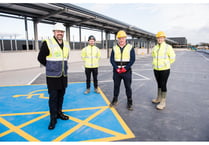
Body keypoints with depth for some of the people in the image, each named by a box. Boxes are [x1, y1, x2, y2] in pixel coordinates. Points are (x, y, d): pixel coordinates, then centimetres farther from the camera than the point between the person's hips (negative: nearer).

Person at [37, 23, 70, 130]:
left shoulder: (66, 44, 7)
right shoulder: (47, 43, -10)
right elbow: (41, 58, -2)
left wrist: (62, 67, 12)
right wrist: (51, 67, 5)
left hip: (63, 76, 5)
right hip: (52, 76, -5)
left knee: (61, 95, 14)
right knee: (53, 97, 0)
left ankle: (59, 113, 32)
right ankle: (53, 118, 14)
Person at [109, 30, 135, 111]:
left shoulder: (130, 47, -1)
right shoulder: (114, 48, 5)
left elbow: (132, 59, -5)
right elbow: (112, 59, 2)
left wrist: (125, 68, -13)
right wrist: (116, 68, -10)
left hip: (126, 70, -2)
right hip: (116, 70, 2)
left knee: (128, 87, 4)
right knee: (116, 86, 12)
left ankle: (129, 102, 16)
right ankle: (115, 100, 28)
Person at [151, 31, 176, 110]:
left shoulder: (168, 47, -8)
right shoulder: (155, 48, 7)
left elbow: (172, 58, -3)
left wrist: (165, 64, 4)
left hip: (164, 69, -5)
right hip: (156, 69, 5)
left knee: (163, 85, -2)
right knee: (159, 84, 17)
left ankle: (163, 102, 8)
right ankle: (159, 98, 32)